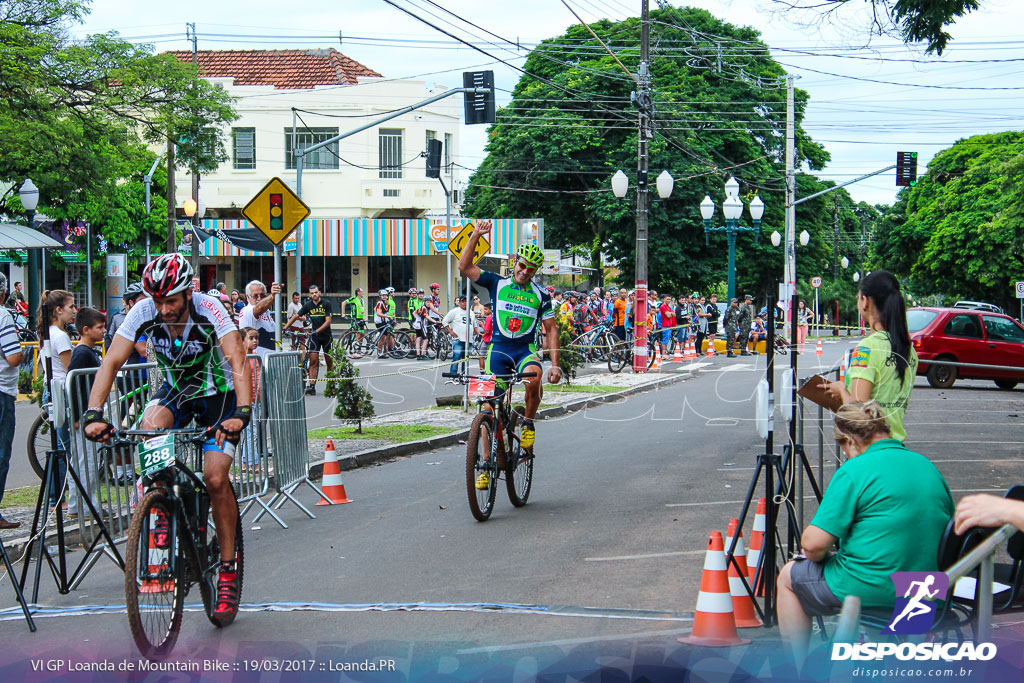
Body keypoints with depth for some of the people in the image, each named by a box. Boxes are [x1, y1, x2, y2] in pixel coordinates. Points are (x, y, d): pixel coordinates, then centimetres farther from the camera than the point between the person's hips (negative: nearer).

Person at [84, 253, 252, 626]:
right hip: (176, 390, 3)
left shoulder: (209, 310, -30)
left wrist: (242, 412, -55)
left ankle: (229, 571, -2)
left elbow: (238, 362, -39)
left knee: (215, 478, -17)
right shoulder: (144, 313, -21)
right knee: (150, 427, -30)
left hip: (218, 393, -3)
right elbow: (111, 361, -25)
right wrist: (93, 414, -39)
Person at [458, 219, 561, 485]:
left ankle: (528, 424, -8)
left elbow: (550, 330, 6)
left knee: (534, 380, -35)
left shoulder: (541, 295, 6)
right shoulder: (497, 283, 5)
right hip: (498, 348, 0)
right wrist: (476, 235, -10)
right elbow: (465, 267, -3)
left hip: (526, 349, 0)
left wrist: (555, 363, -4)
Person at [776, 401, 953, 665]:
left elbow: (813, 544, -17)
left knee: (789, 576, 19)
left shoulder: (854, 471, -14)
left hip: (870, 591, -7)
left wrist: (816, 556, 6)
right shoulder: (928, 466, 9)